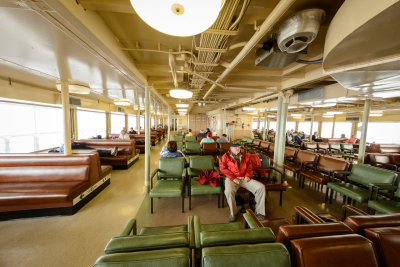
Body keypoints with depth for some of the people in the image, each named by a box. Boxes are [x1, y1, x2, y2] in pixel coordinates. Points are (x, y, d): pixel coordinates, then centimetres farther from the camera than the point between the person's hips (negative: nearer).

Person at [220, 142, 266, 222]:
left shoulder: (244, 156, 17)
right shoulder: (226, 156, 3)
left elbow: (250, 166, 15)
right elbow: (223, 168, -7)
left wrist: (248, 175, -5)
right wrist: (233, 178, -15)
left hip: (244, 178, 4)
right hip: (232, 178, -4)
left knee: (261, 187, -12)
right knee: (229, 191, -34)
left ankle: (259, 212, 4)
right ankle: (233, 213, -6)